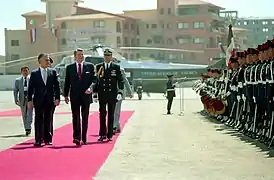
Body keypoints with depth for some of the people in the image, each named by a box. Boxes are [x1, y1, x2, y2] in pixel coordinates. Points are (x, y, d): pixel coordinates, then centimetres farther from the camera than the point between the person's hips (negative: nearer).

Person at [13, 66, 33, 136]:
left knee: (29, 114, -10)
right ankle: (26, 129, 16)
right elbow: (15, 91, 8)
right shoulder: (18, 80, 9)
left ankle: (28, 128, -10)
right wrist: (16, 99, -2)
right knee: (24, 115, 7)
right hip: (22, 99, 3)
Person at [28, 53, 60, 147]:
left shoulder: (53, 72, 7)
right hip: (38, 100, -1)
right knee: (38, 120, 1)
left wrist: (57, 98, -3)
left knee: (48, 120, 6)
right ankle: (38, 140, 5)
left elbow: (56, 86, 5)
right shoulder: (34, 73, 3)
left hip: (49, 100, 1)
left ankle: (48, 139, 14)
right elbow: (31, 88, 1)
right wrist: (29, 100, -5)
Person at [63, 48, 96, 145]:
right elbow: (67, 82, 9)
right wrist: (66, 95, 3)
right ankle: (76, 137, -11)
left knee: (85, 118, 5)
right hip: (74, 96, 0)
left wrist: (90, 88, -16)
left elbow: (94, 79, 3)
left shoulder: (90, 66, 6)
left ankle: (84, 138, 12)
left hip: (86, 95, 0)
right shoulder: (69, 67, 8)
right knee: (76, 117, -6)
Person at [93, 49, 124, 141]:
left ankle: (110, 135, 10)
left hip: (112, 94, 0)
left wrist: (120, 92, -10)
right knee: (102, 114, 0)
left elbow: (120, 81, 2)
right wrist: (95, 94, 4)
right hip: (102, 95, 1)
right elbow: (95, 81, 9)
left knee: (111, 115, 4)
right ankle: (102, 134, 8)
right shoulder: (99, 67, 7)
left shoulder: (116, 67, 5)